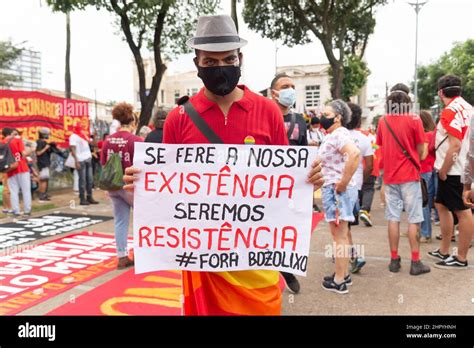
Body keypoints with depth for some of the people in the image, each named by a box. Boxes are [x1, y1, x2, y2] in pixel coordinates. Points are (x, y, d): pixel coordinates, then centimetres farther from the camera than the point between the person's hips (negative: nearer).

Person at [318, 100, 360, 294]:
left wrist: (343, 183, -27)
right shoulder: (333, 135, 15)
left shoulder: (338, 134, -15)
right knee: (341, 234, 17)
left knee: (339, 236, -1)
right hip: (331, 189, 10)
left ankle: (339, 281, 9)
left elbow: (355, 154, -32)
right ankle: (344, 274, 30)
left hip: (336, 190, -10)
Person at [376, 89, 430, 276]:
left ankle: (394, 260, 12)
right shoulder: (414, 120, -5)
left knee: (393, 218, 7)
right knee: (413, 219, 2)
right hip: (410, 174, -3)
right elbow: (420, 150, -2)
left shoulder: (383, 121, 4)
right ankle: (415, 262, 4)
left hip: (390, 175, 3)